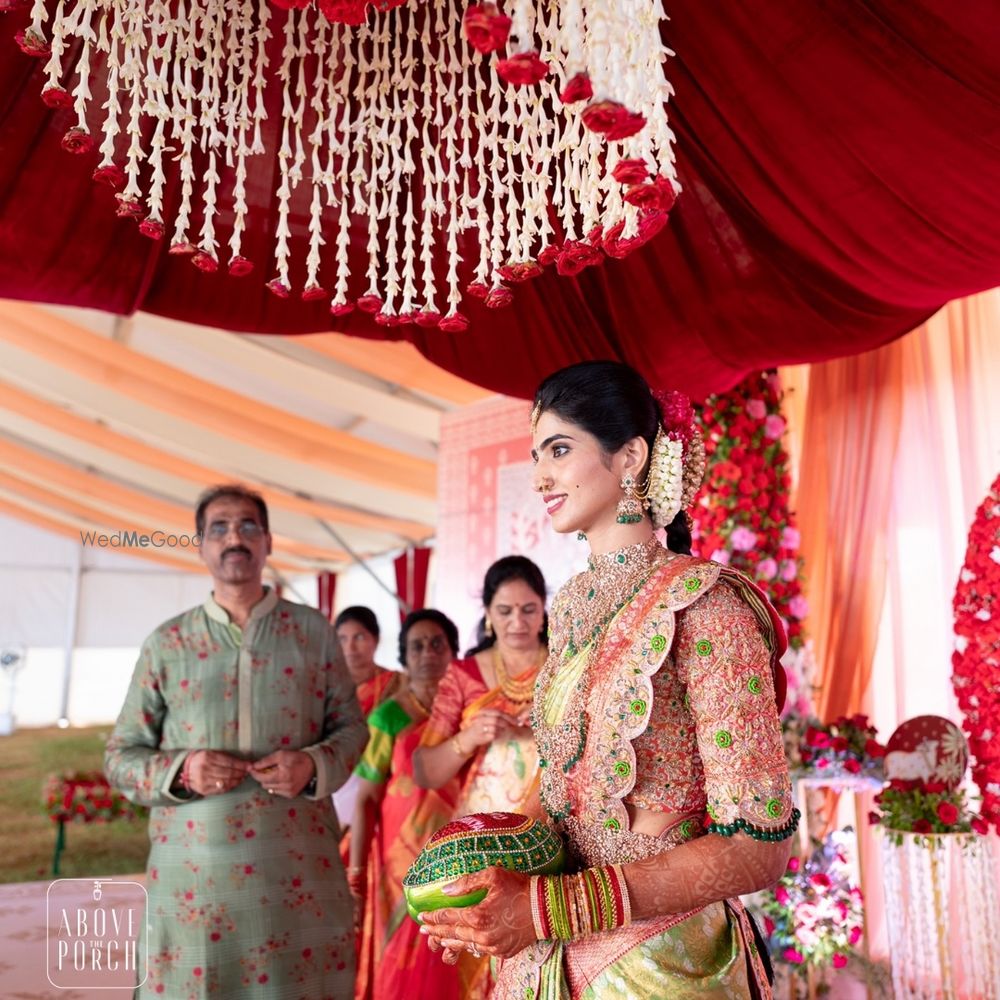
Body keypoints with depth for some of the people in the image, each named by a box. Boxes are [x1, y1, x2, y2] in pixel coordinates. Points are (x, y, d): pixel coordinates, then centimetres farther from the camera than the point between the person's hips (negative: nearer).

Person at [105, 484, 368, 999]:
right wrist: (180, 771, -13)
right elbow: (121, 754, 6)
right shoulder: (166, 643, 4)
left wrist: (312, 764, -12)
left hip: (299, 864, 0)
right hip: (193, 870, 0)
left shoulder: (314, 631, 5)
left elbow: (351, 726, 8)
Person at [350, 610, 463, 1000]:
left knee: (452, 966, 8)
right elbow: (365, 798, -7)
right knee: (403, 967, 3)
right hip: (406, 858, -3)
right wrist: (356, 870, -10)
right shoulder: (390, 715, -5)